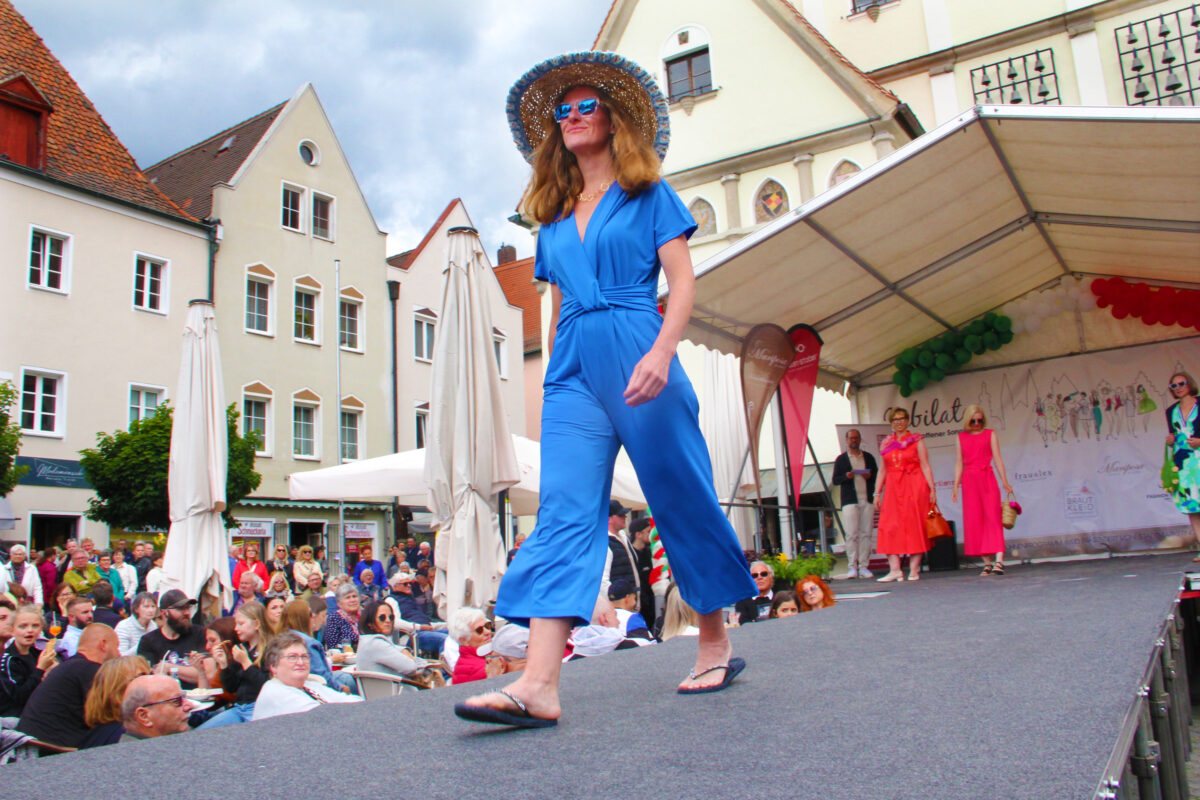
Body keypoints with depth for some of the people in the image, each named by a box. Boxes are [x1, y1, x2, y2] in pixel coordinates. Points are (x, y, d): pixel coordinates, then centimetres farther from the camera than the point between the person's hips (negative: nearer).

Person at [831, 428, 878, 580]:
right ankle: (852, 567, -5)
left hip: (867, 500, 3)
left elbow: (877, 475, 16)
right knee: (852, 534, -7)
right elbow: (835, 480, 5)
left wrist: (870, 476, -6)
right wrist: (846, 476, -14)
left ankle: (864, 567, 3)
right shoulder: (841, 459, 8)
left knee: (866, 534, 0)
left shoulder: (869, 457, 16)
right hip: (850, 501, -2)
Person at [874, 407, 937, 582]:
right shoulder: (886, 444, 14)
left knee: (914, 526, -4)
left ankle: (914, 570, 0)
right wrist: (877, 493, 8)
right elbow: (882, 470, 15)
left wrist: (932, 488, -9)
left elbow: (925, 466, -1)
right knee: (890, 527, -6)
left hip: (914, 487, -3)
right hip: (893, 489, 3)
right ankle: (895, 570, -6)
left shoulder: (916, 440, 5)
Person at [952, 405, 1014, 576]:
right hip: (969, 481, 2)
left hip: (987, 479, -2)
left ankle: (999, 560, -16)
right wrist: (956, 487, 4)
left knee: (993, 517, -10)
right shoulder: (960, 438, 13)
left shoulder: (990, 434, 9)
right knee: (974, 521, -1)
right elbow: (959, 464, 11)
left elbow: (997, 458, 4)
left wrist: (1005, 482, -4)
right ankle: (987, 562, 5)